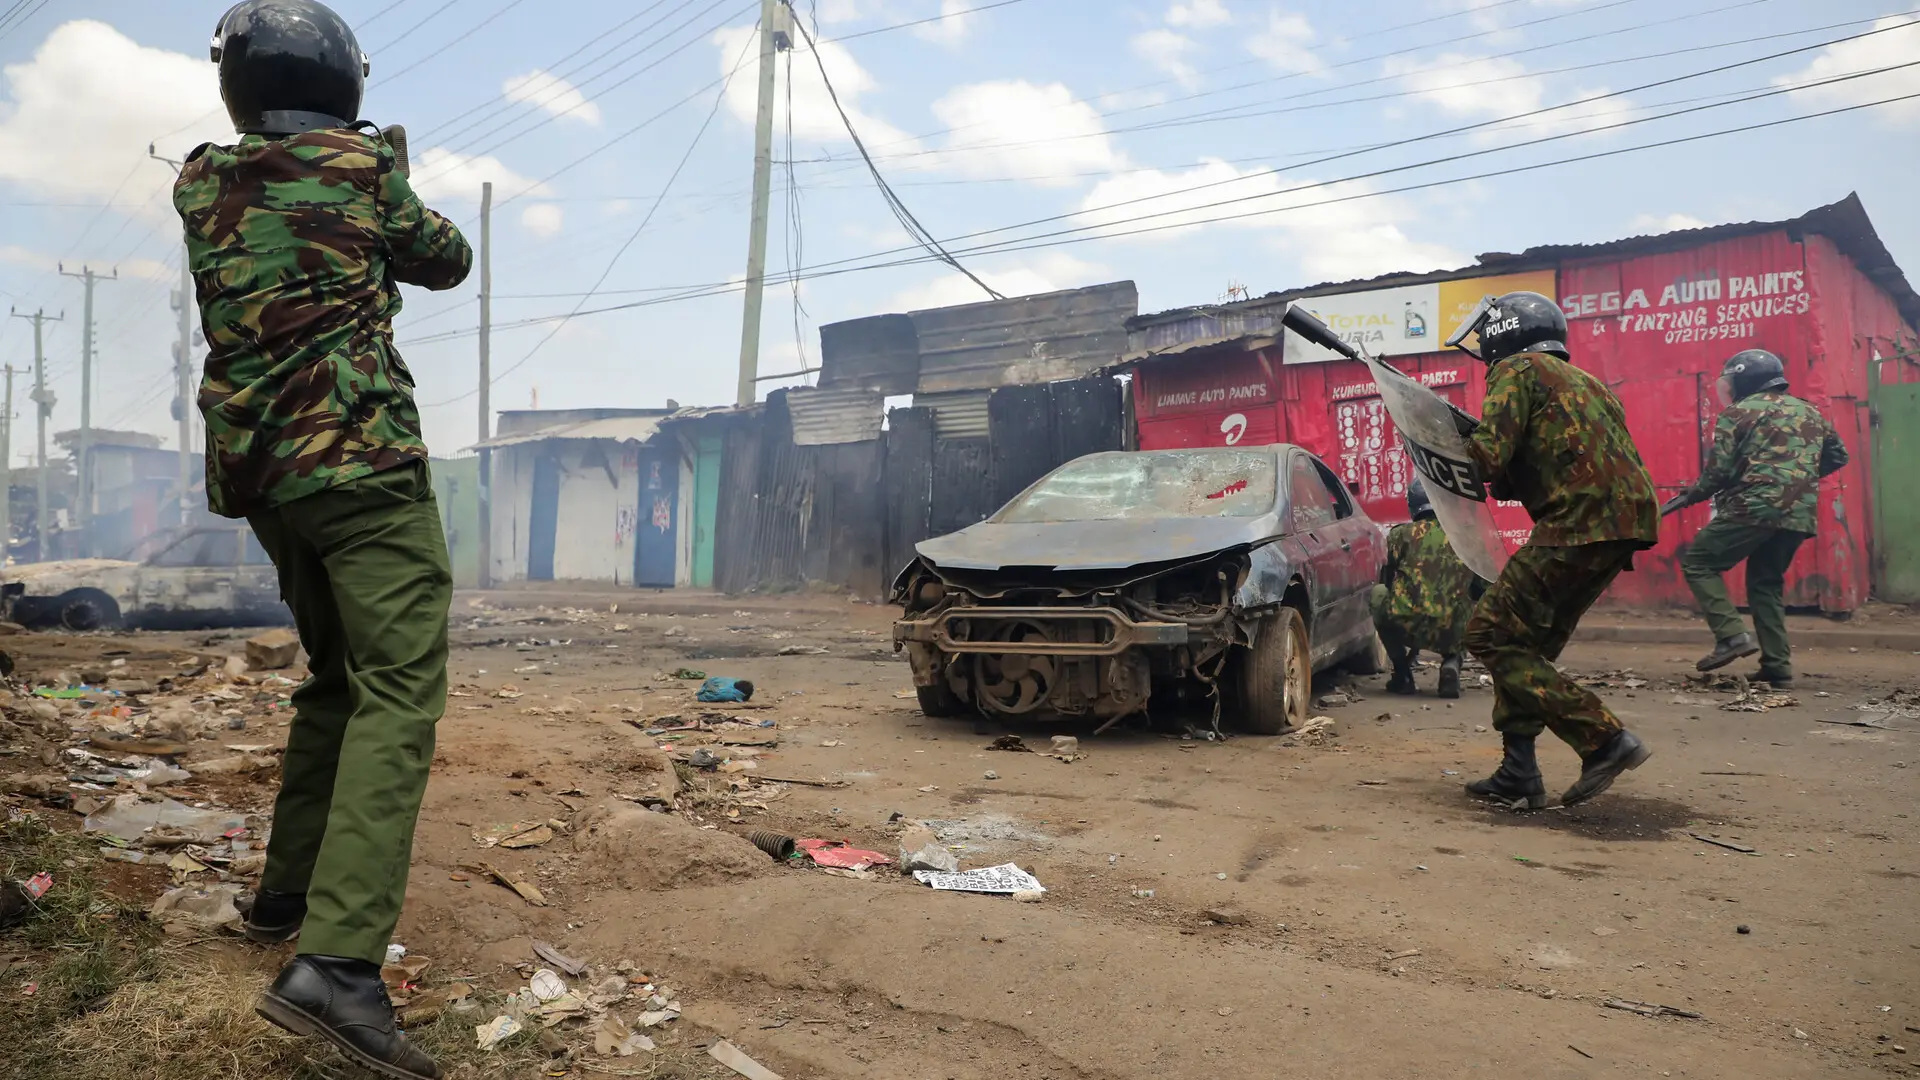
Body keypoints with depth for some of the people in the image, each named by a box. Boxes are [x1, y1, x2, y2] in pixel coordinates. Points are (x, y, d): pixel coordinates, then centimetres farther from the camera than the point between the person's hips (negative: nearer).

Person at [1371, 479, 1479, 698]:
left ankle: (1402, 675, 21)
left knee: (1379, 593, 28)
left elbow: (1387, 581, 19)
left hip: (1406, 627, -2)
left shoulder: (1400, 535, 7)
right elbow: (1479, 591, 18)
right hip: (1454, 633, 2)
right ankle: (1451, 663, 9)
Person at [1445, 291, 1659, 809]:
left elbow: (1488, 456, -11)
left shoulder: (1517, 370, 1)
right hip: (1627, 522, 10)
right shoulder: (1581, 380, 28)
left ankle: (1605, 740, -9)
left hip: (1581, 524, -9)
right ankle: (1517, 776, 16)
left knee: (1491, 636, -5)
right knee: (1530, 641, 15)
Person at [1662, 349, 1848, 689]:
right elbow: (1837, 456, 27)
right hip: (1799, 515, 7)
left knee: (1697, 561, 4)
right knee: (1766, 583, 18)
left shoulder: (1739, 412, -1)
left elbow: (1719, 471, -7)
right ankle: (1778, 667, 12)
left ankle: (1732, 636, -10)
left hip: (1755, 508, -7)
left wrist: (1688, 497, 7)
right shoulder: (1810, 412, 20)